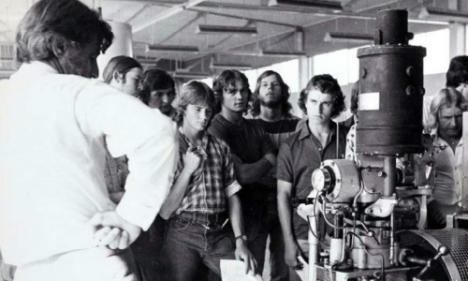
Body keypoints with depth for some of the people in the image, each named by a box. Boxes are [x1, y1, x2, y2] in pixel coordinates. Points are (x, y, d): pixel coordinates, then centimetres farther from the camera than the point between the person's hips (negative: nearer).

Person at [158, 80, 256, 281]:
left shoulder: (220, 148, 11)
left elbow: (232, 196, 7)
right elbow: (164, 211, -4)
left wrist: (240, 241, -3)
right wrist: (188, 170, -10)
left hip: (220, 234, 2)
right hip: (183, 234, -2)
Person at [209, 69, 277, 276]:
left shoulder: (255, 129, 10)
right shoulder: (215, 130, -11)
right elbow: (240, 173, -18)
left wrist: (253, 173, -12)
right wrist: (266, 163, -3)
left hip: (257, 217, 6)